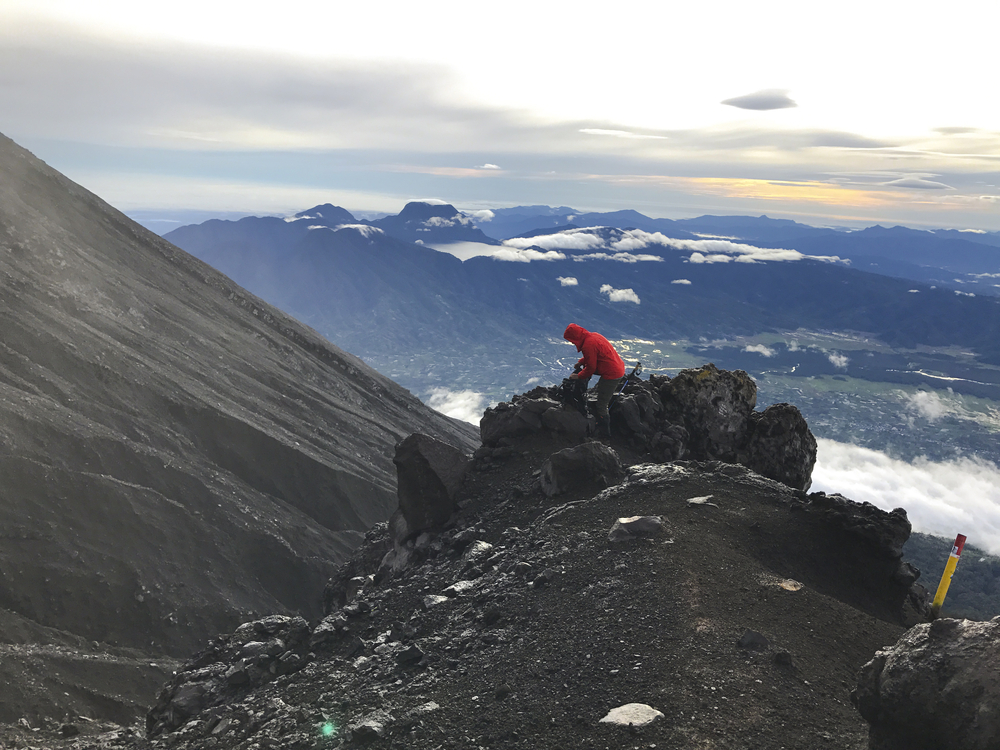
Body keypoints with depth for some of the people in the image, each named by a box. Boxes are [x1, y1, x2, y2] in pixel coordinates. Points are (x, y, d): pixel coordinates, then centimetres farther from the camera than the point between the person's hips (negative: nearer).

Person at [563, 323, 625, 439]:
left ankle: (604, 432, 9)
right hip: (619, 369, 10)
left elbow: (591, 368, -15)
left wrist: (578, 376, -1)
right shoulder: (593, 335, 8)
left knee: (601, 406, 0)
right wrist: (581, 362, 24)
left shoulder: (588, 345, -22)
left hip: (611, 375, -10)